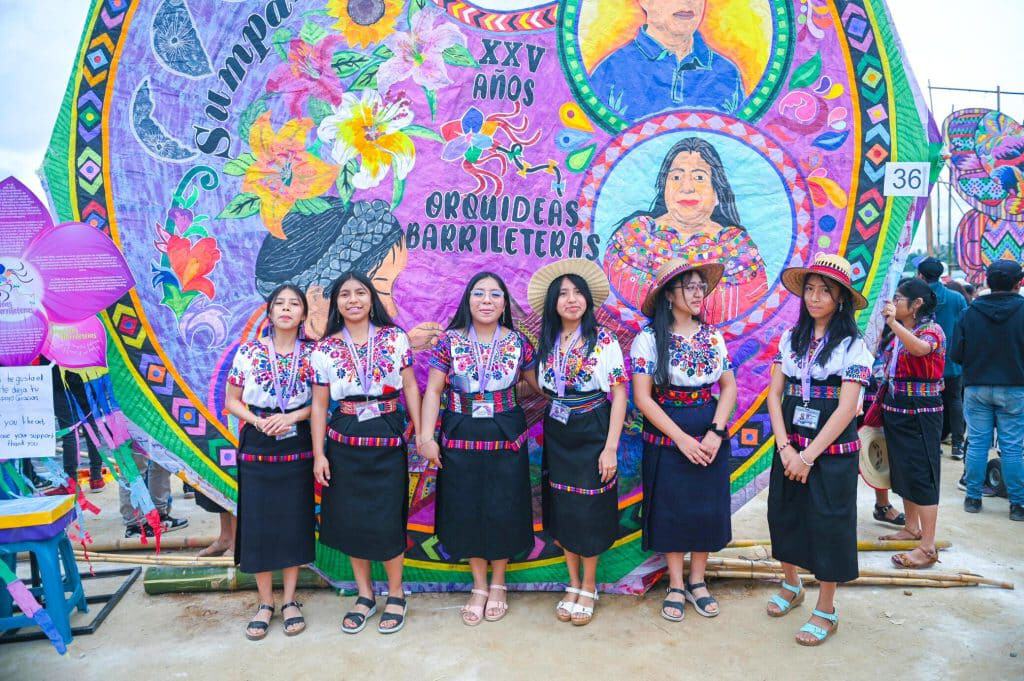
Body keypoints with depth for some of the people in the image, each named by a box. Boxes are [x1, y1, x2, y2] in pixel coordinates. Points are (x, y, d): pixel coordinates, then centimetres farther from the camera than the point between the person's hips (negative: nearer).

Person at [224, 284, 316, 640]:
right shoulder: (248, 352, -1)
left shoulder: (311, 354, -1)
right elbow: (232, 401, 3)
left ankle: (290, 601, 21)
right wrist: (261, 422, -13)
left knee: (294, 522, 6)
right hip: (257, 447, 0)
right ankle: (265, 603, 20)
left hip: (297, 448, 0)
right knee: (258, 523, 4)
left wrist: (291, 417, -16)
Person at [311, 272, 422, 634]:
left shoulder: (395, 338, -1)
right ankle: (364, 595, 28)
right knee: (349, 520, 8)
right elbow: (319, 405, 4)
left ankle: (395, 594, 22)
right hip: (344, 442, 2)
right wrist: (319, 454, 1)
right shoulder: (324, 349, 2)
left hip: (388, 439, -2)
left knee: (385, 521, -1)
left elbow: (411, 388, 2)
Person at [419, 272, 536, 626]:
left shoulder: (518, 343, 0)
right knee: (467, 513, 8)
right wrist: (426, 437, -10)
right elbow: (433, 391, -3)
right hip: (460, 439, 0)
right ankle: (479, 586, 28)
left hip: (506, 439, 0)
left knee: (503, 513, 6)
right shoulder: (450, 341, -2)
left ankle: (498, 584, 30)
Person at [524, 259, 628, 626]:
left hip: (592, 435, -4)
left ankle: (589, 588, 25)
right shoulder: (547, 342, 4)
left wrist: (611, 447, -14)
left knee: (588, 513, 4)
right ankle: (573, 584, 29)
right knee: (562, 512, 12)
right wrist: (519, 366, 0)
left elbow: (619, 394, -10)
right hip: (557, 435, 5)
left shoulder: (604, 340, -10)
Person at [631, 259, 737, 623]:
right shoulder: (649, 339, -10)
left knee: (708, 509, 10)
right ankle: (676, 586, 25)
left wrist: (716, 433, -12)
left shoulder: (713, 336, 3)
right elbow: (642, 397, -13)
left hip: (710, 436, 4)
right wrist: (682, 438, -16)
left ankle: (697, 582, 29)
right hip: (667, 438, -3)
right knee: (672, 511, 7)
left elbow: (729, 386, 1)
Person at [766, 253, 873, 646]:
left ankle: (826, 611, 22)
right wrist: (786, 447, -10)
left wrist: (809, 456, -16)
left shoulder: (852, 345, -8)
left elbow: (847, 408, -14)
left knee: (828, 524, 5)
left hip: (832, 450, -4)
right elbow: (774, 394, 1)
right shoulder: (791, 338, 4)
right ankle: (791, 586, 38)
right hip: (789, 447, 4)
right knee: (784, 515, 13)